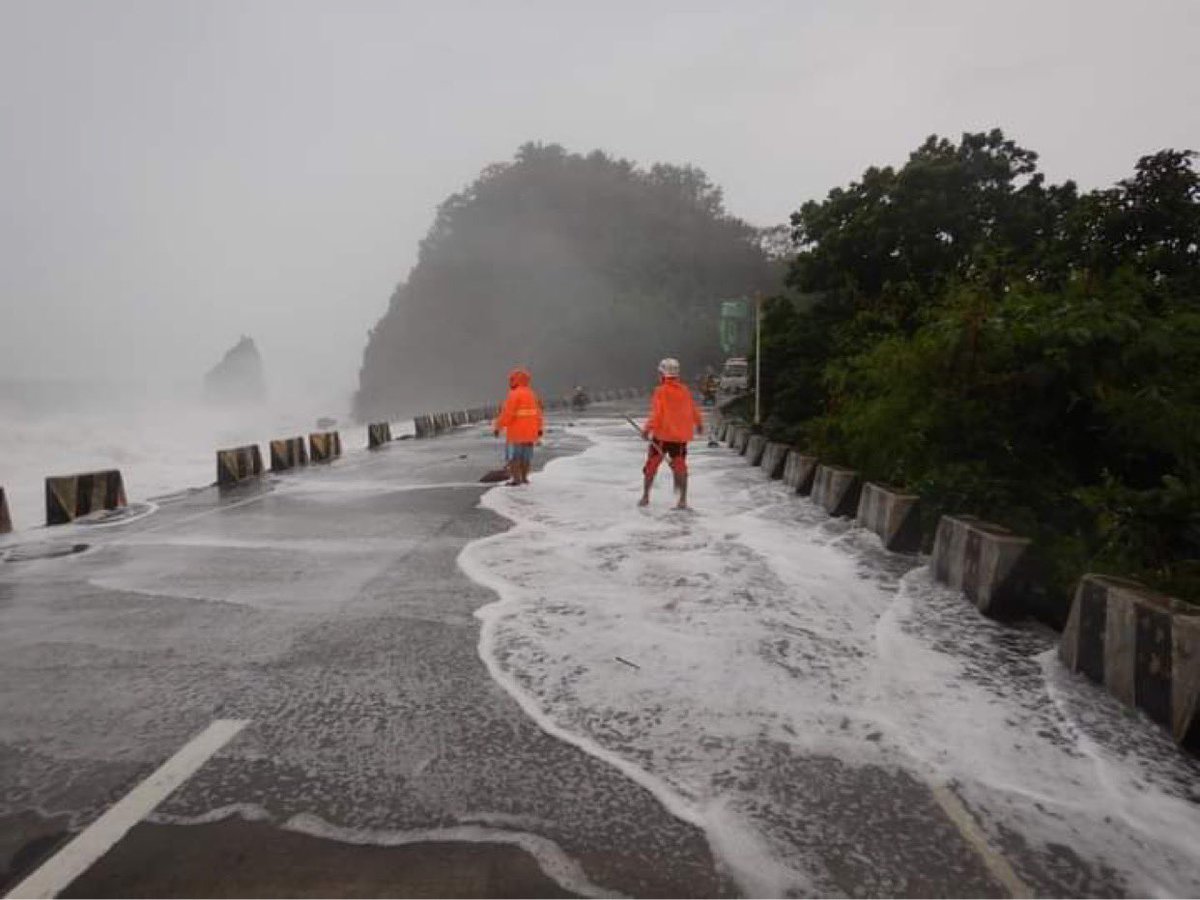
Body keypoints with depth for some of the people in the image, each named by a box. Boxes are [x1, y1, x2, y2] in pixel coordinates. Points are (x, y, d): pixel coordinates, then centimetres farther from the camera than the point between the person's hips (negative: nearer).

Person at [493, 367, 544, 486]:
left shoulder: (514, 394, -15)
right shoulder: (531, 394, 8)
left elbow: (507, 414, -19)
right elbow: (537, 412, 9)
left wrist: (497, 427, -13)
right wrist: (539, 428, 15)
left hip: (516, 430, -7)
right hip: (529, 431, 7)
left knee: (513, 454, 0)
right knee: (526, 454, 12)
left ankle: (515, 478, -2)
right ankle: (524, 477, 16)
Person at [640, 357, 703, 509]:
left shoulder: (661, 391, -11)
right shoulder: (685, 390, 4)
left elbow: (656, 413, -20)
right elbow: (693, 410, 16)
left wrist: (648, 429, -23)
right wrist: (699, 423, 33)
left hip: (662, 435, -4)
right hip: (681, 435, 4)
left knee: (651, 465, 10)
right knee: (680, 466, 9)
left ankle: (645, 496, 17)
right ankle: (683, 499, 4)